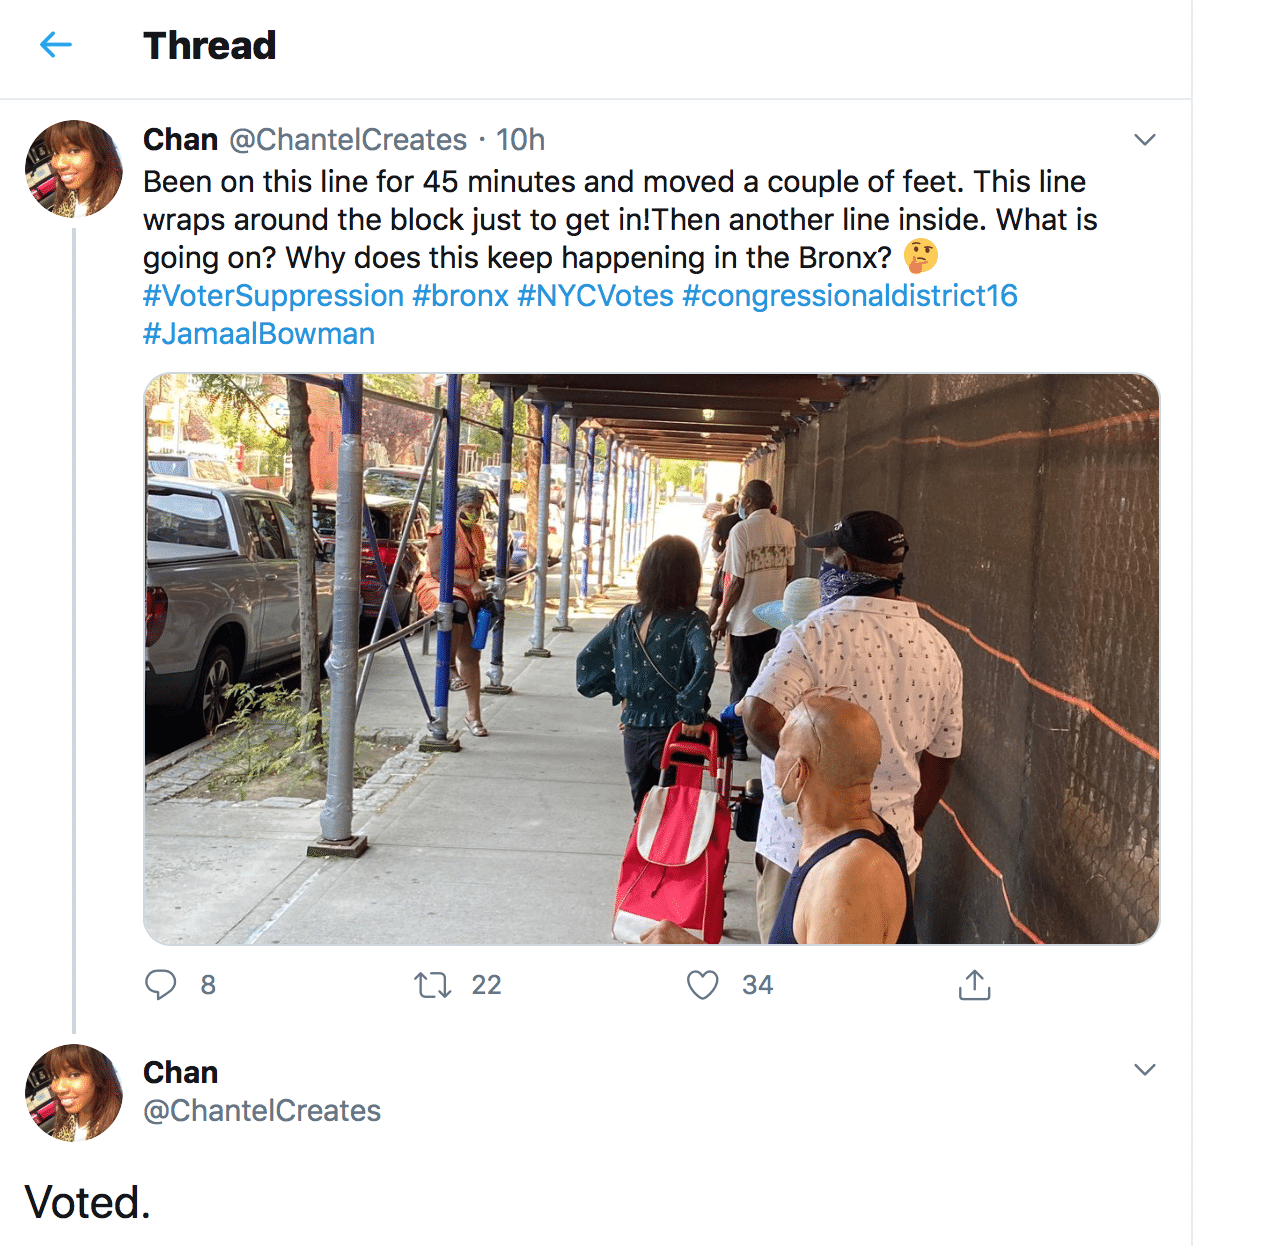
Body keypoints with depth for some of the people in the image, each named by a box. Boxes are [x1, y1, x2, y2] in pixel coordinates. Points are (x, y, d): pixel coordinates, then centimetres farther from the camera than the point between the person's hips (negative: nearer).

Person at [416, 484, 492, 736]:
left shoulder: (476, 533, 15)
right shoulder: (442, 533, -10)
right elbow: (438, 571, -18)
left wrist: (480, 588, 11)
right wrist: (470, 584, -23)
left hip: (468, 595, 7)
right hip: (437, 589, -7)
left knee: (470, 656, 3)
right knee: (458, 606, -43)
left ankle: (473, 714, 10)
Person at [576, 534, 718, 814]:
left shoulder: (626, 618, 2)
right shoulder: (691, 621, -12)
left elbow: (586, 661, 4)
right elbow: (704, 664, -29)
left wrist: (619, 692, 10)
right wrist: (693, 712, -22)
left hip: (635, 731, 4)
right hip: (673, 732, -4)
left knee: (643, 810, 20)